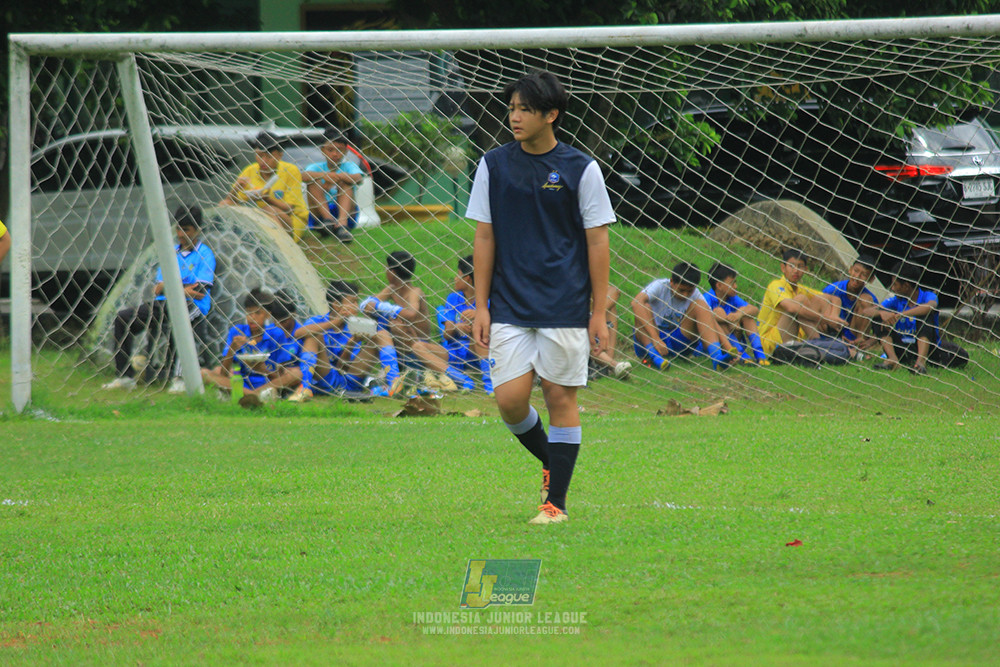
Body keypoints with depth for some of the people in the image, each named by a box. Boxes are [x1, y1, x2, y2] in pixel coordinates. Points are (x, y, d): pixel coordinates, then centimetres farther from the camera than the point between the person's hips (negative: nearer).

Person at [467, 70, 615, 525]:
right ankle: (551, 463, 22)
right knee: (510, 398, -6)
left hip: (565, 307, -2)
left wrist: (599, 313, -3)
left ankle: (556, 501, 8)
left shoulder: (580, 169, -3)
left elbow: (597, 242, 0)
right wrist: (481, 307, 3)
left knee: (560, 397, -1)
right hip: (510, 308, 2)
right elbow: (484, 238, 8)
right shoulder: (494, 166, 4)